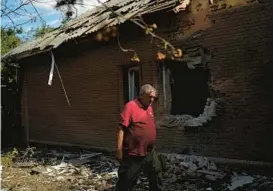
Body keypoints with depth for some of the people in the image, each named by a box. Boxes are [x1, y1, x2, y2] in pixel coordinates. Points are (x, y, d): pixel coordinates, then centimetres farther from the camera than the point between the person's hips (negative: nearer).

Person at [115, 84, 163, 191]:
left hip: (150, 152, 8)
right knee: (127, 181, 2)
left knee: (157, 175, 22)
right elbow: (121, 128, -19)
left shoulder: (149, 107, 11)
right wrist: (119, 149, -22)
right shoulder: (131, 106, -14)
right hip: (133, 154, -8)